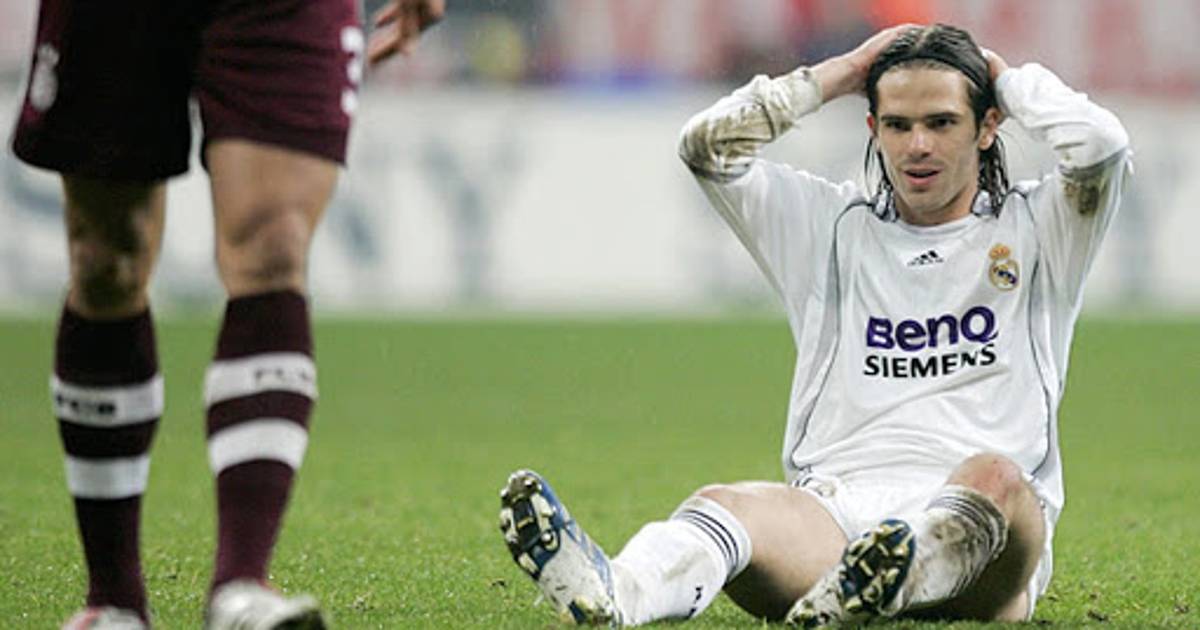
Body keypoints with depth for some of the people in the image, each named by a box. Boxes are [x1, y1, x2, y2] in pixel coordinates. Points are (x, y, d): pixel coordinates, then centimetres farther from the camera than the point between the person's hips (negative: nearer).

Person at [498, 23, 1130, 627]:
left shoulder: (1034, 228, 17)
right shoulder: (833, 227, 23)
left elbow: (1101, 143, -3)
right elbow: (705, 144, 14)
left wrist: (1007, 79, 15)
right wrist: (839, 74, 18)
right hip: (833, 511, 1)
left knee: (994, 478, -38)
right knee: (726, 504, -33)